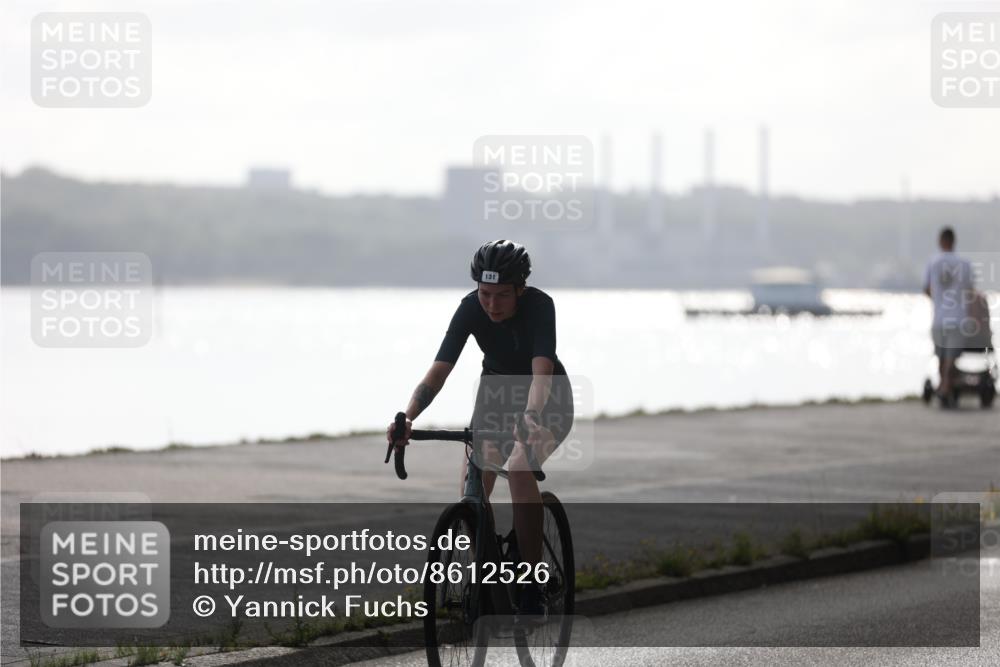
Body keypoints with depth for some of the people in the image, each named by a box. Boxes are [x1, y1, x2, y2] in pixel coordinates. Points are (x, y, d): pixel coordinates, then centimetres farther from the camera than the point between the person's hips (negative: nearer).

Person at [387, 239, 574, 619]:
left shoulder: (539, 306, -30)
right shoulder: (471, 309, -21)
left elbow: (541, 373, -43)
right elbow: (438, 371, -28)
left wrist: (530, 420, -61)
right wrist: (407, 418, -44)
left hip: (547, 399, -4)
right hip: (496, 392, 4)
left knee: (520, 466, -31)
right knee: (471, 489, -11)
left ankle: (532, 585, -24)